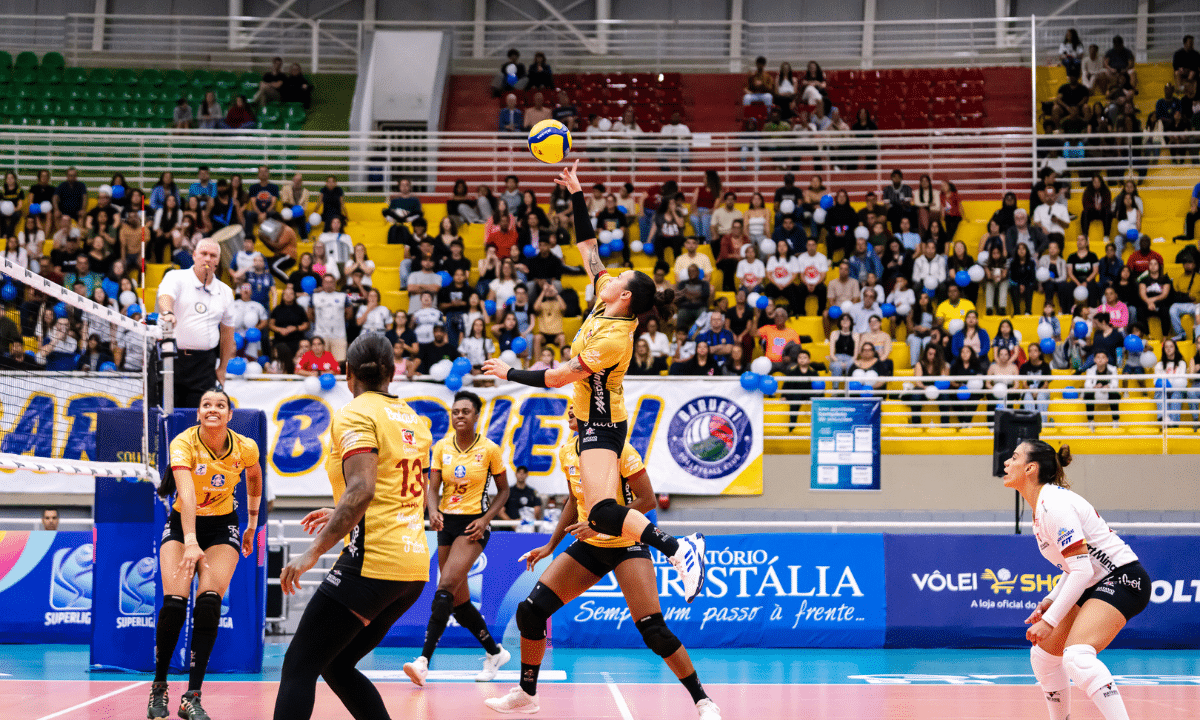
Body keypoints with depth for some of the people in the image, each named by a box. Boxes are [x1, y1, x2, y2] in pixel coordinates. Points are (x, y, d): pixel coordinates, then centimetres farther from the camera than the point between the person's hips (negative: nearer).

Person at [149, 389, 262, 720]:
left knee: (209, 603, -20)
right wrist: (190, 542, -50)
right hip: (182, 524, -1)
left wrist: (252, 525, 18)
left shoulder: (246, 448, -12)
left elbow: (254, 476, 13)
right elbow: (186, 494, -38)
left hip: (223, 526, 1)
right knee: (174, 603, -18)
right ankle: (159, 687, 4)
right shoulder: (183, 443, -23)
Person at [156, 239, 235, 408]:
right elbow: (165, 296, -21)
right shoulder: (176, 278, 1)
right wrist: (167, 312, -45)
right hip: (170, 357, -2)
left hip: (204, 363, 2)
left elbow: (227, 332, 18)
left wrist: (222, 368, 15)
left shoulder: (225, 292, 12)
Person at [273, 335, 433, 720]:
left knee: (298, 667, -5)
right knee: (337, 666, 18)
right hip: (415, 566, 8)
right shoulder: (413, 419, 16)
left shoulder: (355, 414, -7)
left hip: (373, 559, -8)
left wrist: (315, 550, -21)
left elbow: (362, 490, -21)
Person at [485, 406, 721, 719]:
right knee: (530, 610, -5)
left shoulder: (618, 449, -17)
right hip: (588, 546, 6)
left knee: (653, 630, -18)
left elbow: (647, 501, -17)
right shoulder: (567, 451, 3)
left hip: (626, 544, -6)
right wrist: (550, 546, 15)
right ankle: (526, 694, 12)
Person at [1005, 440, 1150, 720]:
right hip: (1095, 584, 11)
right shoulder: (1041, 507, 11)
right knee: (1043, 655, 15)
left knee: (1077, 657, -30)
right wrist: (1049, 601, 10)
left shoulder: (1053, 505, -19)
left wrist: (1050, 620, -22)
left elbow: (1082, 570, -24)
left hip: (1122, 579, -11)